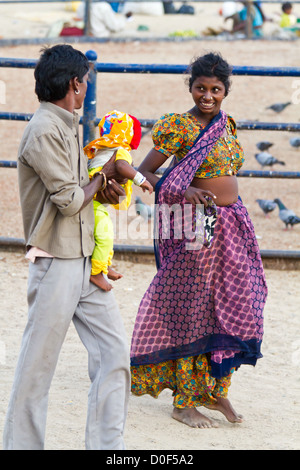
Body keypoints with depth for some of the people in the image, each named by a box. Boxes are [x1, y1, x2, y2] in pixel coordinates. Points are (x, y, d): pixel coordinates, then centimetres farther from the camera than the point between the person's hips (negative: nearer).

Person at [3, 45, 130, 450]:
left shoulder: (68, 127, 15)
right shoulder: (44, 131, -15)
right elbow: (69, 200, -17)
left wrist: (105, 186, 0)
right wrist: (102, 177, 0)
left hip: (85, 260, 9)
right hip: (56, 262, -9)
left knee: (114, 349, 5)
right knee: (39, 362, -1)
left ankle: (106, 443, 10)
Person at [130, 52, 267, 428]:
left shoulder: (227, 125, 11)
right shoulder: (179, 127, -10)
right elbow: (144, 172, -11)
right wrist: (184, 192, -24)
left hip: (231, 224, 7)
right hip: (196, 226, -7)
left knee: (232, 305, 7)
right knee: (193, 309, -2)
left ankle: (215, 389, 21)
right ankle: (184, 402, 6)